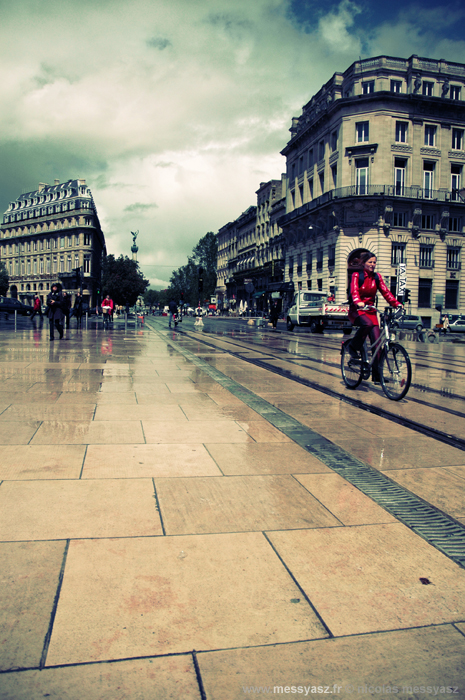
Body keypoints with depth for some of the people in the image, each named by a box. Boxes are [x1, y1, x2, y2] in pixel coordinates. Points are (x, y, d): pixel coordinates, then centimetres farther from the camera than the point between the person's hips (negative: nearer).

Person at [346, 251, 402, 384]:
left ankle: (376, 374, -2)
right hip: (356, 311, -4)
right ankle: (353, 347, -13)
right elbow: (354, 291, -22)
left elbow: (386, 292, -1)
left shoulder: (377, 277, 9)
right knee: (368, 324, -37)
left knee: (377, 341, -7)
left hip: (370, 311, 4)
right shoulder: (356, 275, -4)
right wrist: (358, 302, -42)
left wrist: (397, 304, -17)